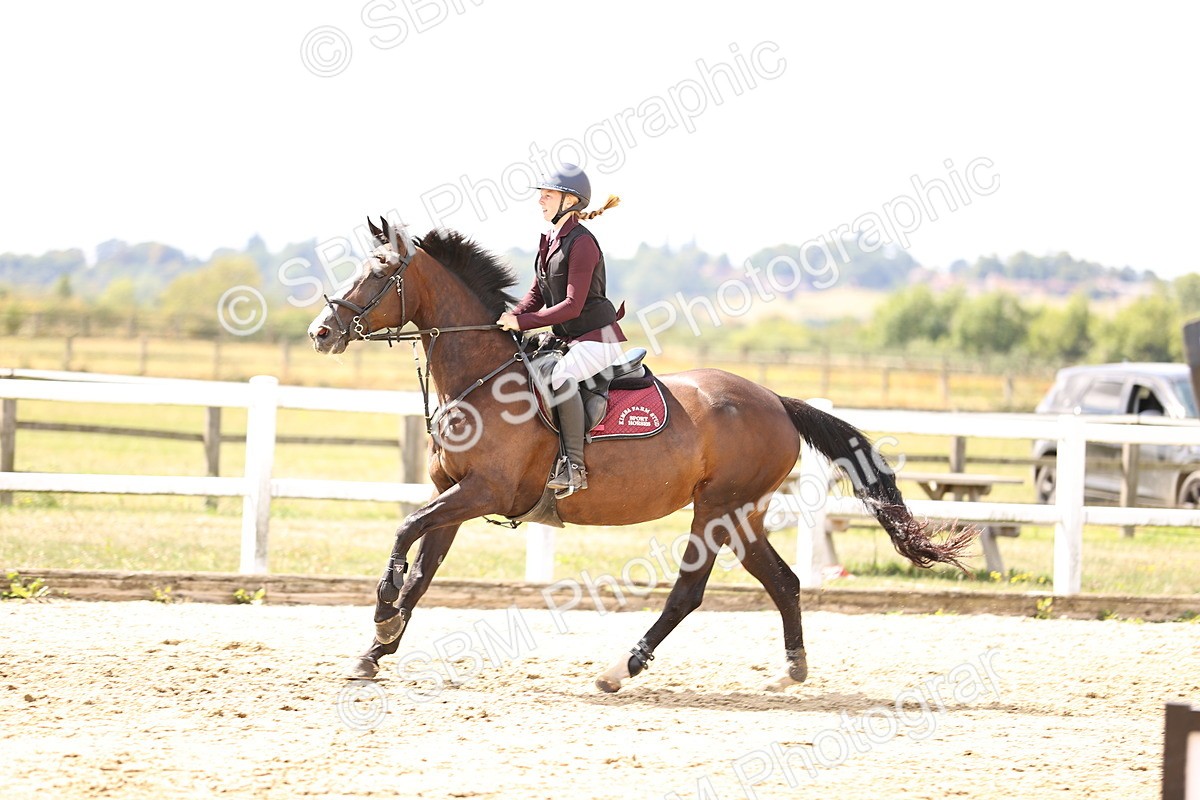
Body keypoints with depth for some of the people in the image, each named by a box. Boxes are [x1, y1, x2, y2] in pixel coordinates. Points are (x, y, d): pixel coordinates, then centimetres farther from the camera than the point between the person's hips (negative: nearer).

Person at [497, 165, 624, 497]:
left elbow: (572, 305, -22)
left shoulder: (581, 243, -17)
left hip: (598, 337, -10)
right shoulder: (549, 240, 11)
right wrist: (511, 318, -3)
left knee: (561, 376, -34)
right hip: (569, 339, 10)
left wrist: (522, 322, -22)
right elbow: (537, 295, 16)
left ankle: (574, 466, -32)